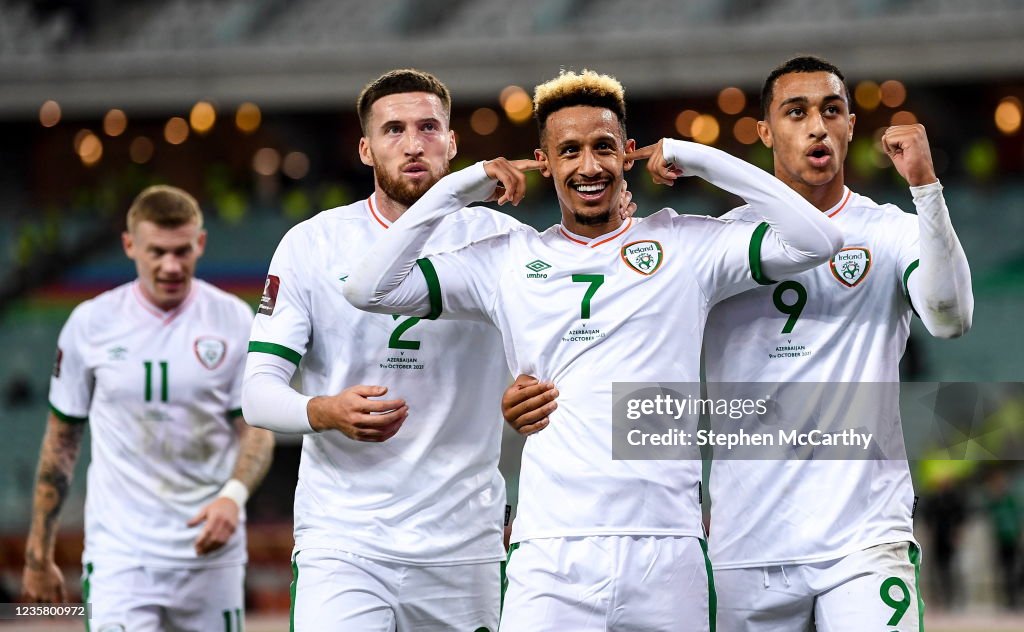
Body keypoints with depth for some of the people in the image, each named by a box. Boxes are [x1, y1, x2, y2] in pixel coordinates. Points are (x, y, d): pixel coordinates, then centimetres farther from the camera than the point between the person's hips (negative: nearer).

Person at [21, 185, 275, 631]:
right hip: (118, 551, -1)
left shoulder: (234, 321, 1)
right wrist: (38, 554, 8)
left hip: (209, 549, 1)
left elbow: (258, 429, 2)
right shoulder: (91, 323, 1)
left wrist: (233, 495, -20)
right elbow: (61, 439, 8)